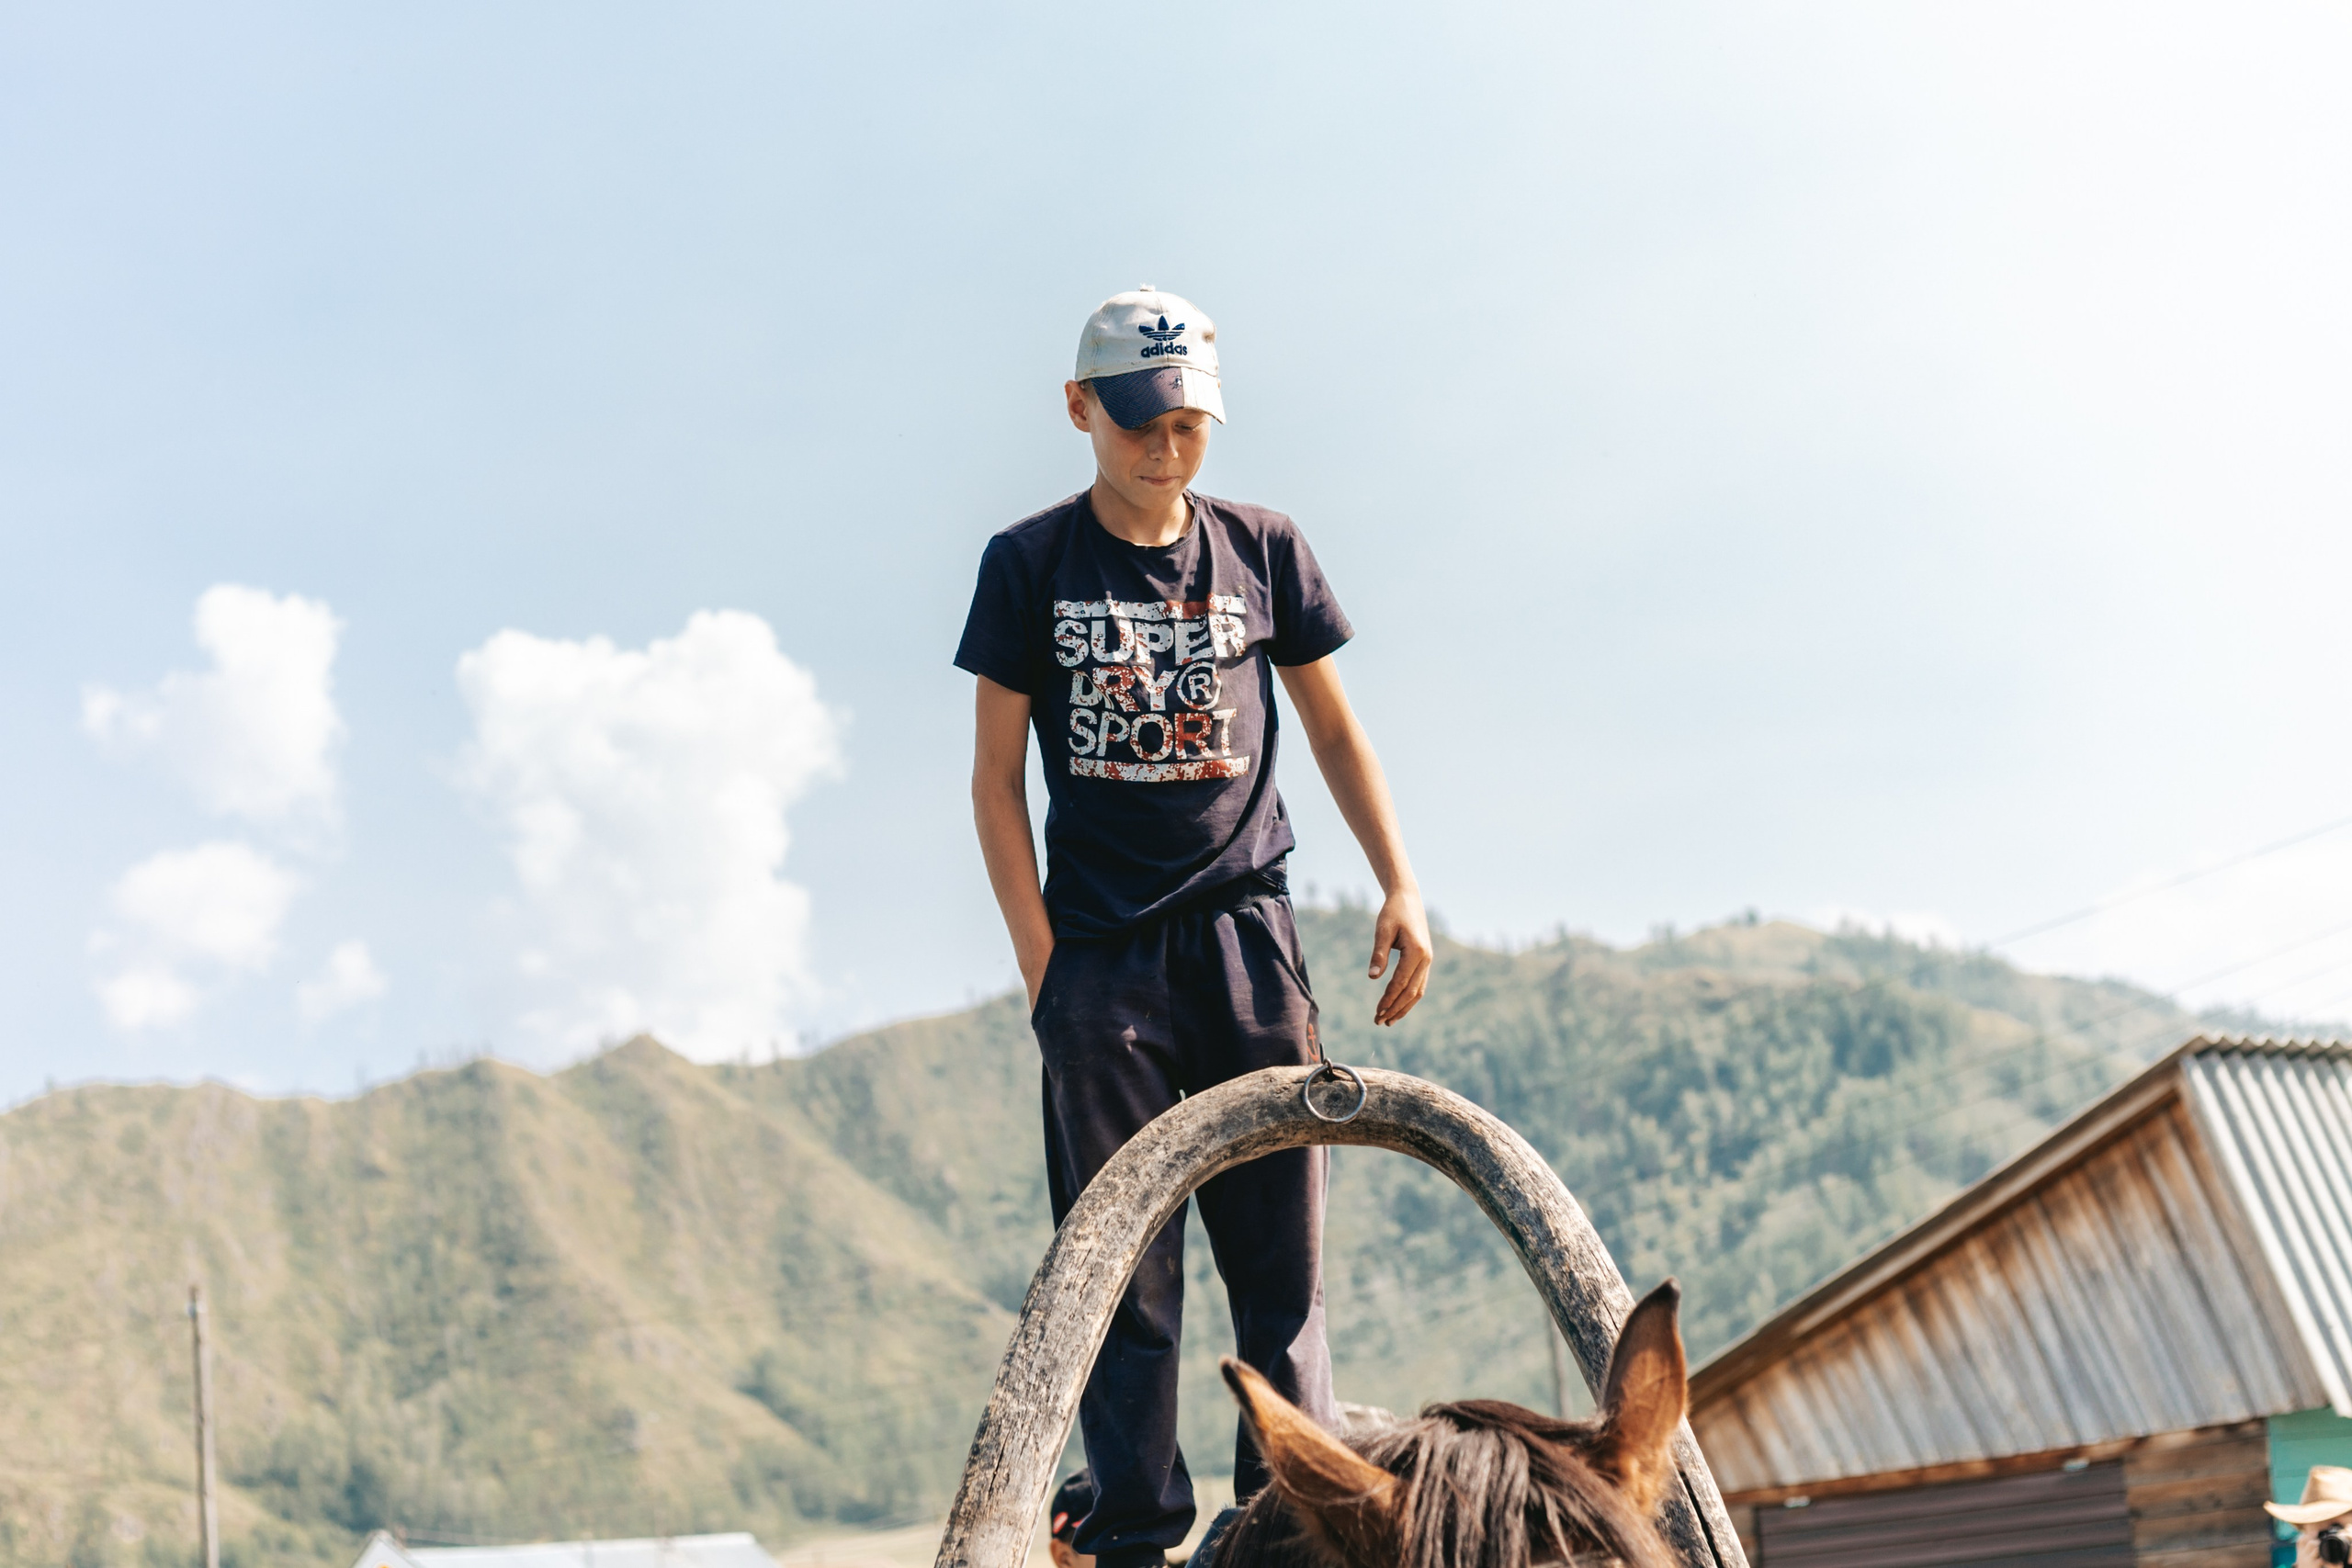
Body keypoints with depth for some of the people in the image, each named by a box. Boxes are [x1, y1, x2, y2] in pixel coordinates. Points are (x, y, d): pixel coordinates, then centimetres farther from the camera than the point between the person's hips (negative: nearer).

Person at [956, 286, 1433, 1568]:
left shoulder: (1263, 551, 9)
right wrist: (1040, 959, -5)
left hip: (1245, 935, 2)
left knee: (1283, 1253, 0)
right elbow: (996, 776, 3)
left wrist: (1400, 886, 4)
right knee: (1122, 1266, -1)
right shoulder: (1030, 563, 3)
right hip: (1101, 949, -1)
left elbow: (1333, 731, 16)